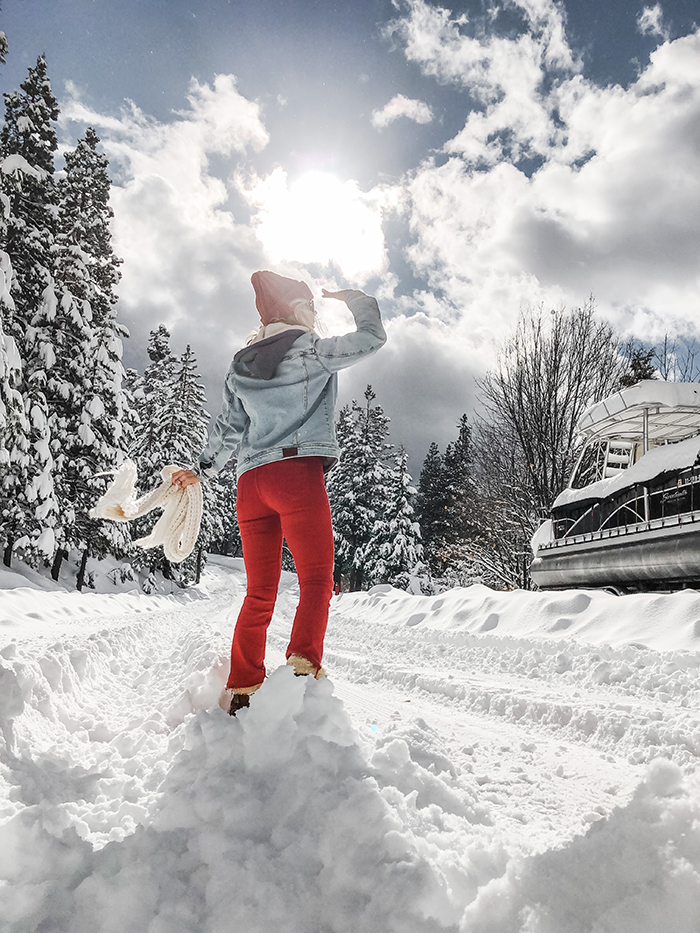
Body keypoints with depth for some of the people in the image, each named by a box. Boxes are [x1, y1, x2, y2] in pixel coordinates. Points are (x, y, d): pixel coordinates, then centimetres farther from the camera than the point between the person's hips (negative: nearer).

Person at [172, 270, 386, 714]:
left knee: (260, 593, 11)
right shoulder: (311, 348, 2)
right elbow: (373, 337, 7)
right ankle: (303, 670, -19)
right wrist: (352, 297, 22)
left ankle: (241, 689, 12)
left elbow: (227, 429, 20)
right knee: (317, 582, -3)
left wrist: (202, 469, 32)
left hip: (251, 482, 6)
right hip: (298, 473, -6)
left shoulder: (240, 366, 19)